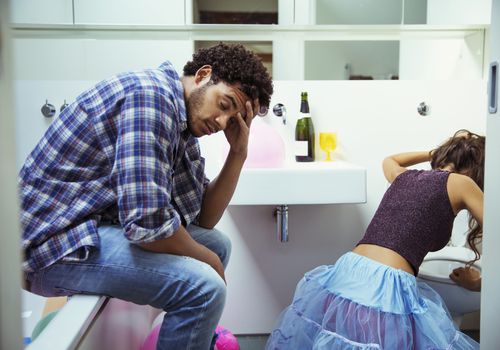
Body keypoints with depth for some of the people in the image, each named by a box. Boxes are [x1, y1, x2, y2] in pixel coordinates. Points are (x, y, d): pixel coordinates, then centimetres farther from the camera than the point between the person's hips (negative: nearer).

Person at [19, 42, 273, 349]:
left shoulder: (183, 125, 9)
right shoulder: (151, 96, -21)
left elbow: (203, 219, 11)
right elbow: (147, 223, -28)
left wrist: (238, 153, 1)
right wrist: (210, 261, -11)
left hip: (99, 225, 10)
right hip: (52, 243, -10)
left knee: (218, 243, 15)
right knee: (203, 287, -24)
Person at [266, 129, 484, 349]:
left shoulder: (404, 176, 22)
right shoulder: (460, 183, 5)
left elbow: (389, 161, 49)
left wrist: (435, 153, 53)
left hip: (344, 274, 6)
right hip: (388, 292, -6)